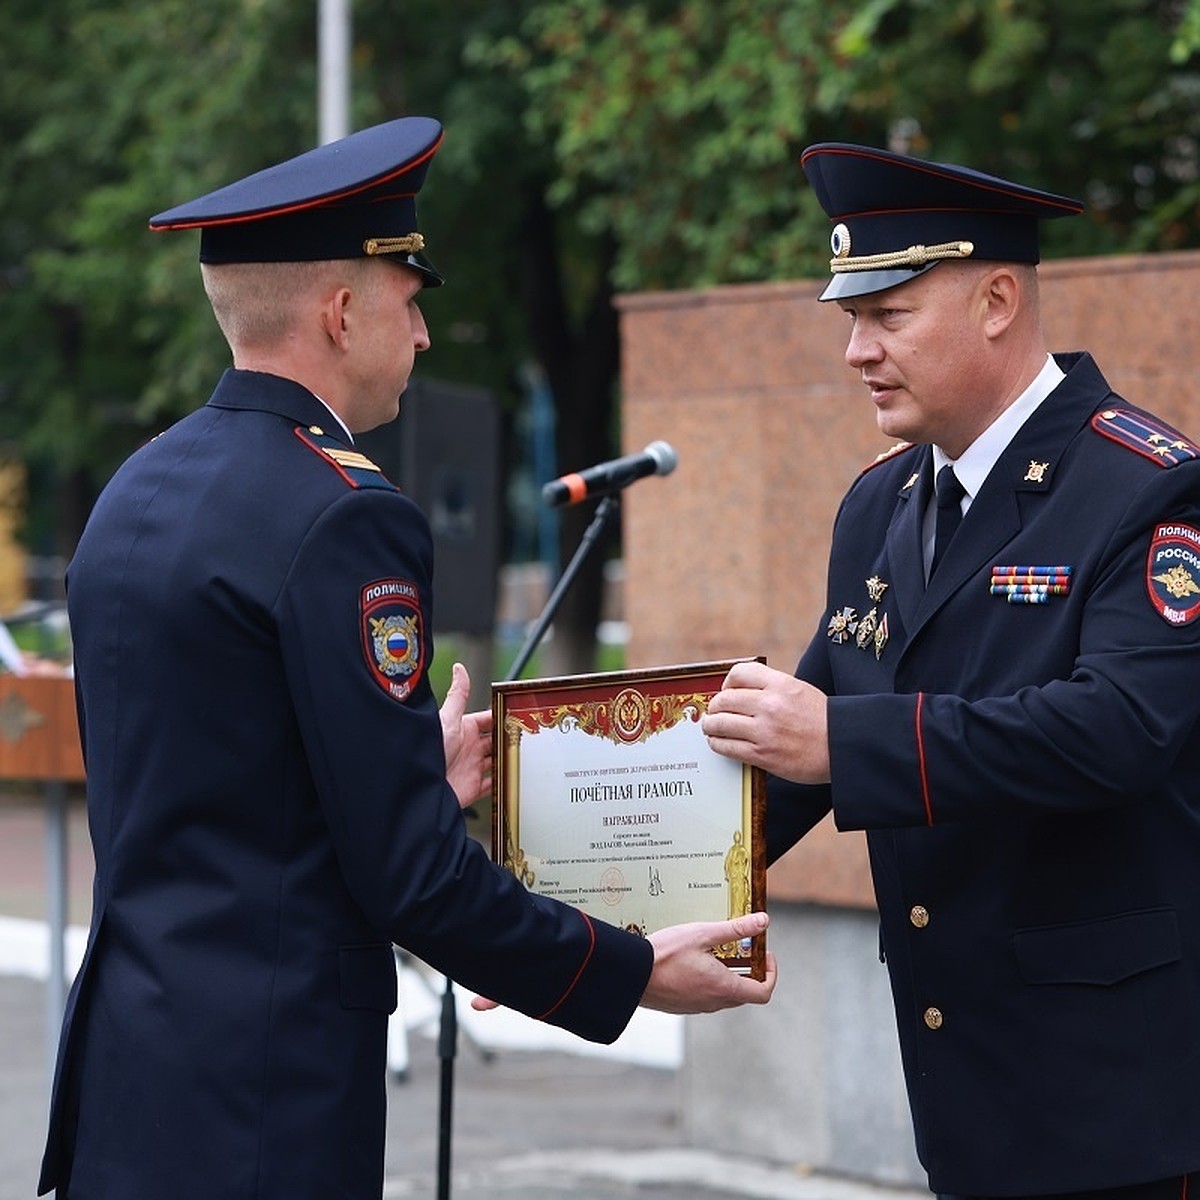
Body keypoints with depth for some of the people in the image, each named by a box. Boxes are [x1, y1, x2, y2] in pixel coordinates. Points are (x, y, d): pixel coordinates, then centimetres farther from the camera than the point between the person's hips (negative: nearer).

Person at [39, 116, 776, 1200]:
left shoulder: (137, 492, 13)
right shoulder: (341, 514, -15)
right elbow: (408, 871, -17)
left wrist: (422, 782, 26)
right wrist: (633, 974, -7)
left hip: (125, 1055, 9)